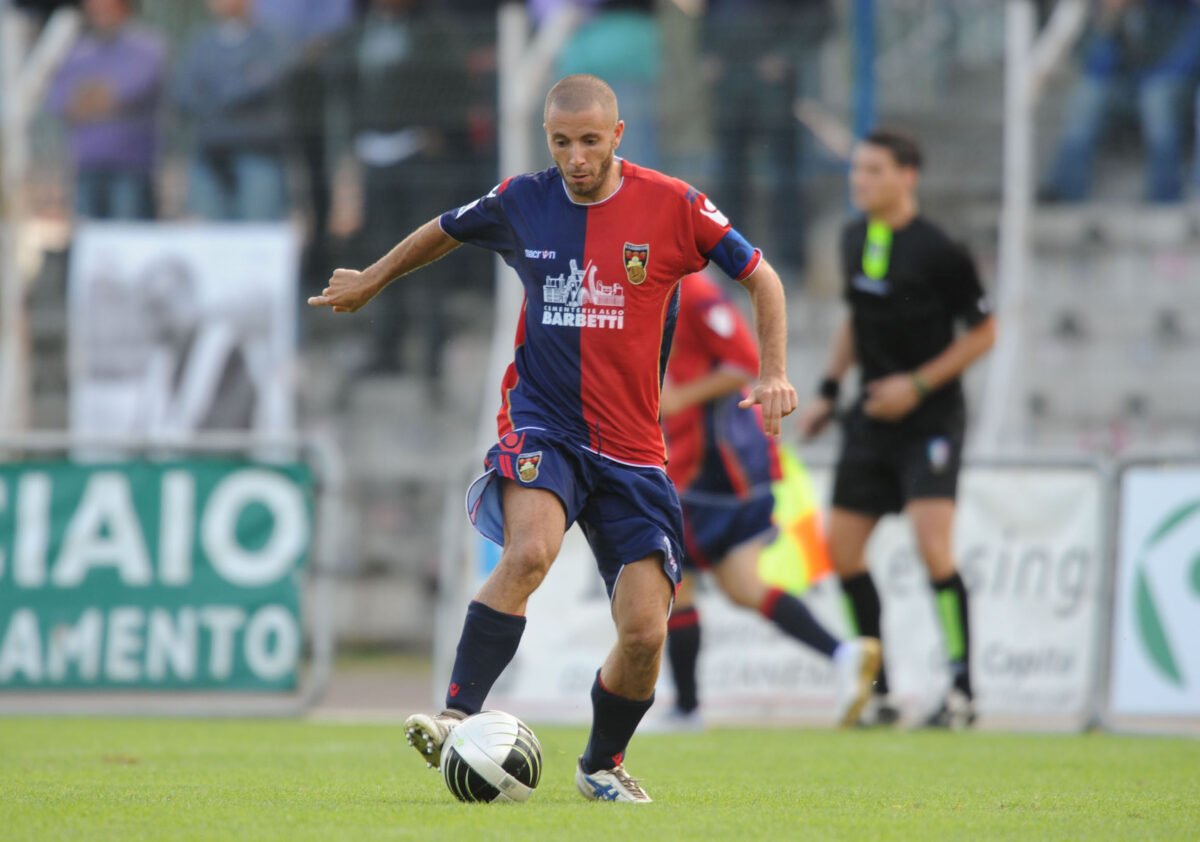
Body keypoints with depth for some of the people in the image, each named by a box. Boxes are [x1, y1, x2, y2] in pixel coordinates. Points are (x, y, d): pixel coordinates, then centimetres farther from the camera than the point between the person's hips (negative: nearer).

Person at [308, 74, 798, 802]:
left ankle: (603, 763, 22)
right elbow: (447, 231, 22)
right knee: (529, 552, -33)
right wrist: (373, 280, 35)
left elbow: (761, 277, 5)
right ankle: (458, 717, -35)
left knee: (645, 633, -4)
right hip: (541, 421, -1)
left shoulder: (672, 207, -5)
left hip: (632, 447, 1)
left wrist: (774, 373, -7)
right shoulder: (522, 203, 0)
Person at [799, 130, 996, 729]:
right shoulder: (854, 240, 7)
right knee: (842, 547, 3)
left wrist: (918, 384, -14)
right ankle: (877, 691, 14)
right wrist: (828, 391, 15)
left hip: (929, 415, -7)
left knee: (931, 543, -19)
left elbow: (983, 333, -7)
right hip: (871, 417, 7)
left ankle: (962, 691, -11)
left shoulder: (938, 252, -14)